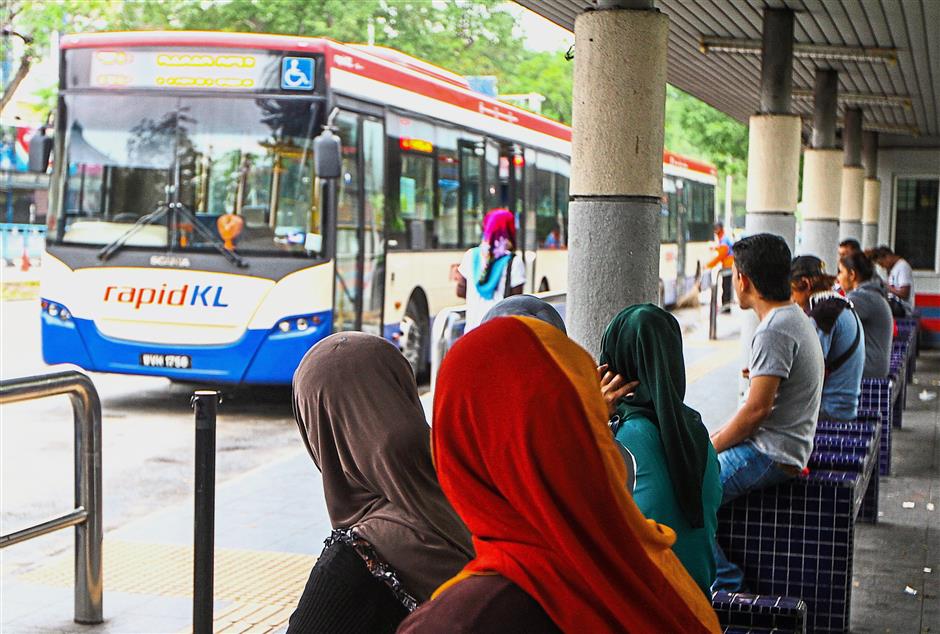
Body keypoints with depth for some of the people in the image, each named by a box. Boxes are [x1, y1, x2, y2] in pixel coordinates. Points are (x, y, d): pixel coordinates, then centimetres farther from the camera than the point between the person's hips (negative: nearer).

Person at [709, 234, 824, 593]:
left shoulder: (775, 331, -20)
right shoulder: (796, 318, 13)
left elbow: (757, 408, -22)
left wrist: (711, 448, -10)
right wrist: (718, 436, 14)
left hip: (769, 456, -11)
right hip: (782, 449, 11)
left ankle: (726, 584, -6)